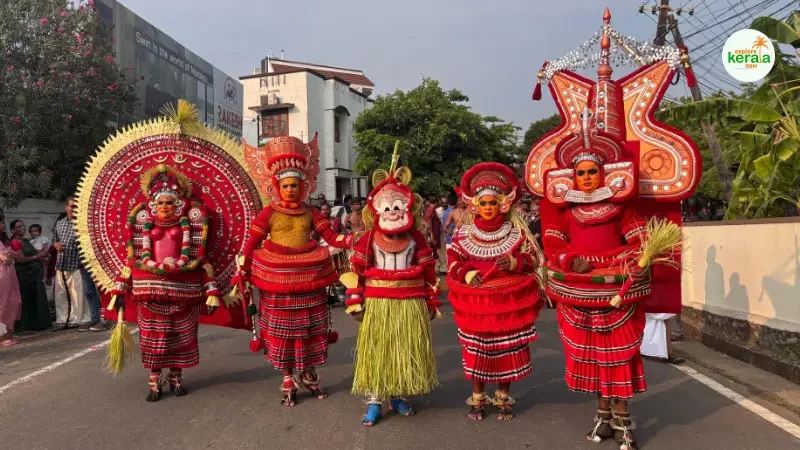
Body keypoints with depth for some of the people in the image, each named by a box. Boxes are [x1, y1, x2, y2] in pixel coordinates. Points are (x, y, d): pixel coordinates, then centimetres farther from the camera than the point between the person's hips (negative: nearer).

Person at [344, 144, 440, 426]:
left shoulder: (416, 238, 1)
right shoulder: (368, 239, -3)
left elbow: (428, 272, 4)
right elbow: (357, 271, -3)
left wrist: (431, 301, 5)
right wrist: (355, 301, -5)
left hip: (410, 303, 1)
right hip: (377, 303, -1)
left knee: (406, 350, 10)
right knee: (376, 350, 5)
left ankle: (399, 396, 27)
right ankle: (374, 401, 15)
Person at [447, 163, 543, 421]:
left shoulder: (516, 230, -1)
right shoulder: (464, 233, 0)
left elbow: (533, 259, -1)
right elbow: (453, 262, 0)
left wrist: (514, 262, -20)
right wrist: (466, 274, -19)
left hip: (508, 301, 0)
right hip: (476, 302, 0)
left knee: (506, 350, 8)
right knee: (476, 350, 7)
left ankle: (503, 399, 26)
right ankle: (477, 399, 24)